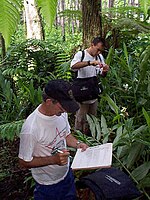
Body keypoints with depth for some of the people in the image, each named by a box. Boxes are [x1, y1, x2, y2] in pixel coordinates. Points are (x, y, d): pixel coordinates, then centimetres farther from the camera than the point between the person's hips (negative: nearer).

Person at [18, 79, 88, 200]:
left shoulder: (61, 112, -13)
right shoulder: (30, 129, -34)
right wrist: (53, 159, -32)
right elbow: (24, 162, -23)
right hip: (48, 184, -6)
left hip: (67, 173, 6)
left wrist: (77, 144, -14)